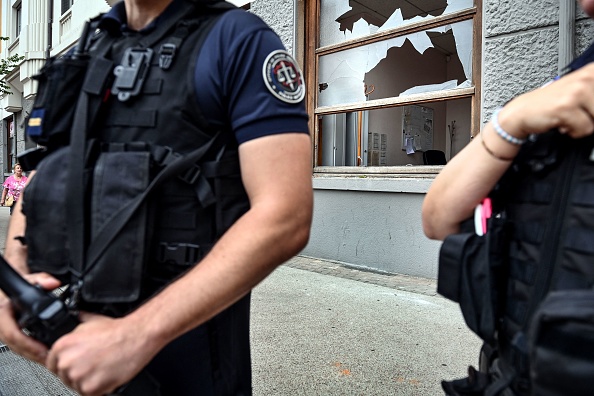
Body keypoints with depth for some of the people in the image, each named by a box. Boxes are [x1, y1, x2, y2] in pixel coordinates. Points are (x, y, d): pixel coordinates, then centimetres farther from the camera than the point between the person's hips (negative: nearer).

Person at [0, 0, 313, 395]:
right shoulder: (89, 50, 9)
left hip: (184, 335, -6)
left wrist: (136, 335, -24)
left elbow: (285, 218, -21)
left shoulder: (239, 39, -11)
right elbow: (42, 181, 12)